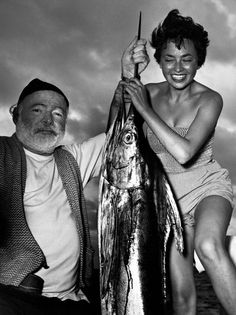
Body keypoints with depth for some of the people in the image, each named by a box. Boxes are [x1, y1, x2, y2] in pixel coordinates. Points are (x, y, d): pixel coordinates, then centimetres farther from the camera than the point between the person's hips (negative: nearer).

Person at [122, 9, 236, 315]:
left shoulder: (209, 99, -12)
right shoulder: (147, 93, -2)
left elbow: (184, 152, -26)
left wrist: (145, 109, -23)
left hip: (208, 186, -2)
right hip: (168, 194, 3)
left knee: (209, 246, -37)